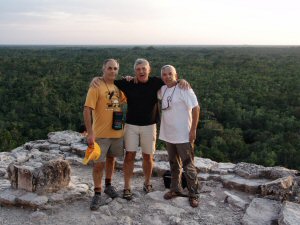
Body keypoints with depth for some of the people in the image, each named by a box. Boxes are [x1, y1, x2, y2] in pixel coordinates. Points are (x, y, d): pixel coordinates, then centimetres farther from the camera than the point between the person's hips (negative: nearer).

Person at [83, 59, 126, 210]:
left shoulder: (118, 87, 6)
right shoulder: (96, 87, -13)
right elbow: (87, 110, -18)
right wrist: (90, 133, -24)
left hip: (117, 132, 6)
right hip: (101, 133, -6)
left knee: (111, 159, 19)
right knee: (99, 163, -1)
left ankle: (108, 185, 37)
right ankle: (97, 193, 14)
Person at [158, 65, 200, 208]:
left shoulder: (184, 89, -14)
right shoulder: (163, 90, 5)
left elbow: (196, 108, -14)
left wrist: (193, 129, -16)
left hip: (183, 136, -7)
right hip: (168, 135, 7)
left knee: (188, 166, 1)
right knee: (174, 164, 19)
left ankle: (193, 194, 12)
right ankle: (175, 189, 33)